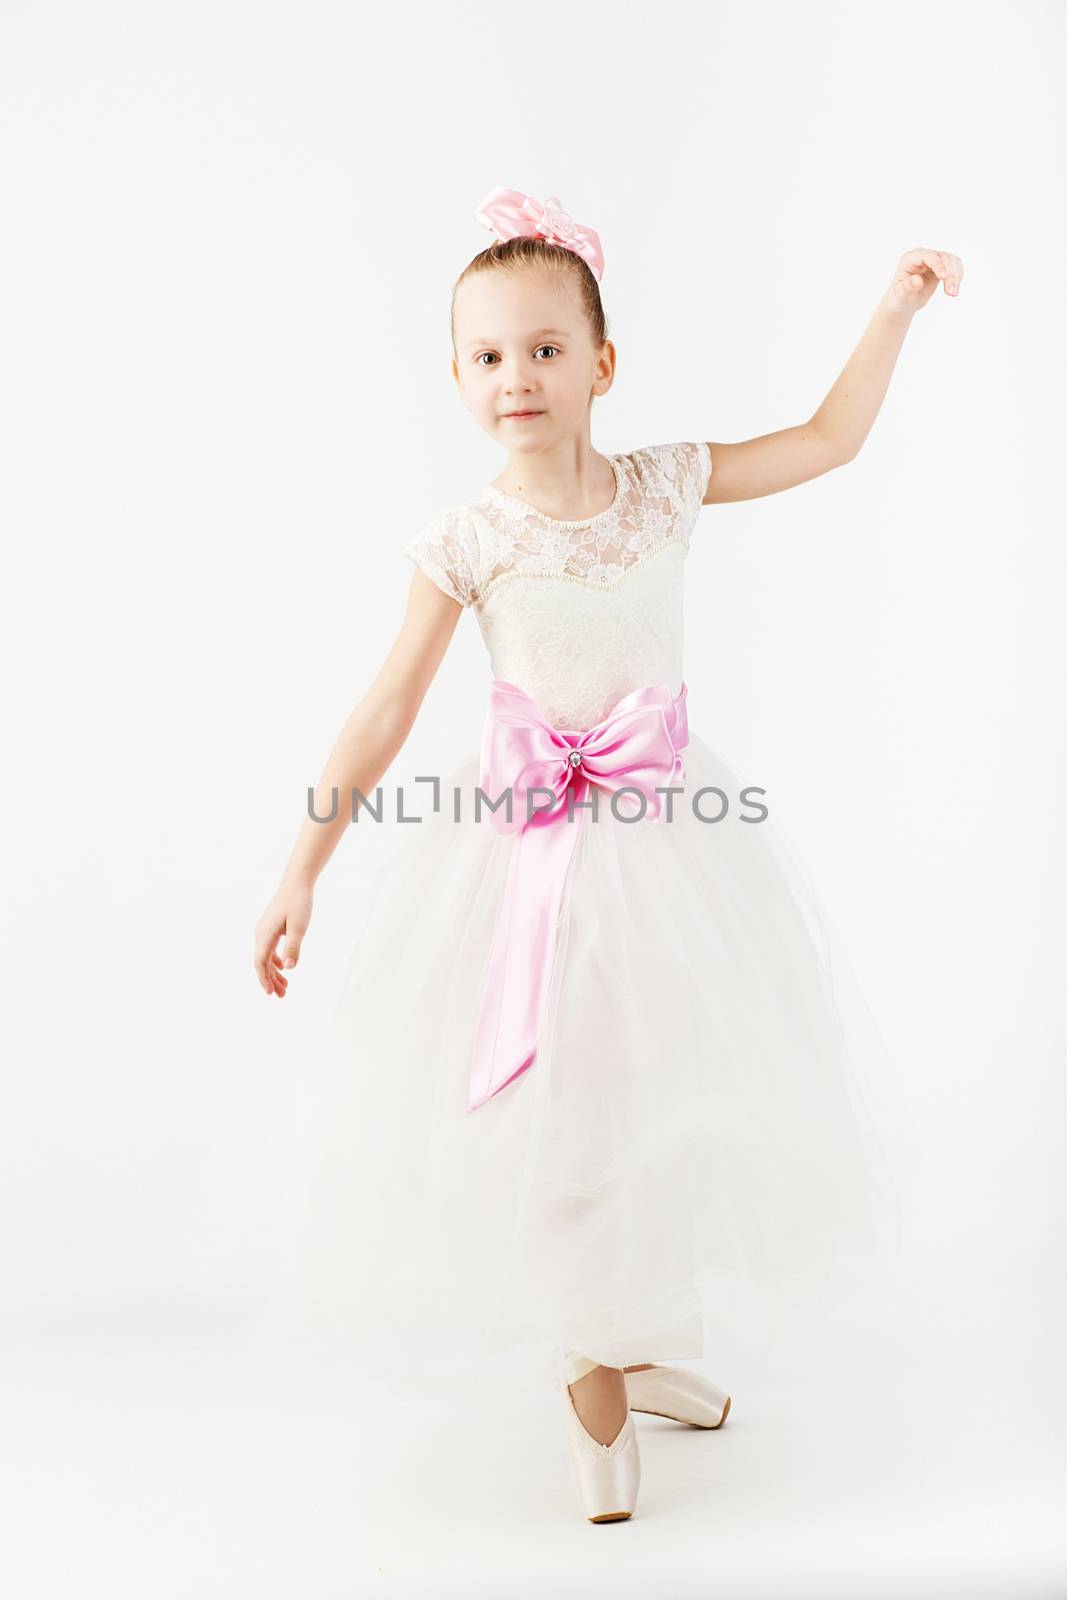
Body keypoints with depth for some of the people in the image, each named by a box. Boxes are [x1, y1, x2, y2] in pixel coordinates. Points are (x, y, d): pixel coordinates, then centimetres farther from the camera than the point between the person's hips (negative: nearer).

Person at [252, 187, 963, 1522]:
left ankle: (648, 1339, 35)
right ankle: (590, 1369, 27)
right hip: (528, 838, -3)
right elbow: (386, 713, -8)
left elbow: (829, 439, 8)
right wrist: (300, 871, -10)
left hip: (663, 828, 3)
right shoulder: (468, 540, -10)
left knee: (670, 1083, 12)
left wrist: (893, 312, 0)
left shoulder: (663, 485, -3)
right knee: (554, 1107, 3)